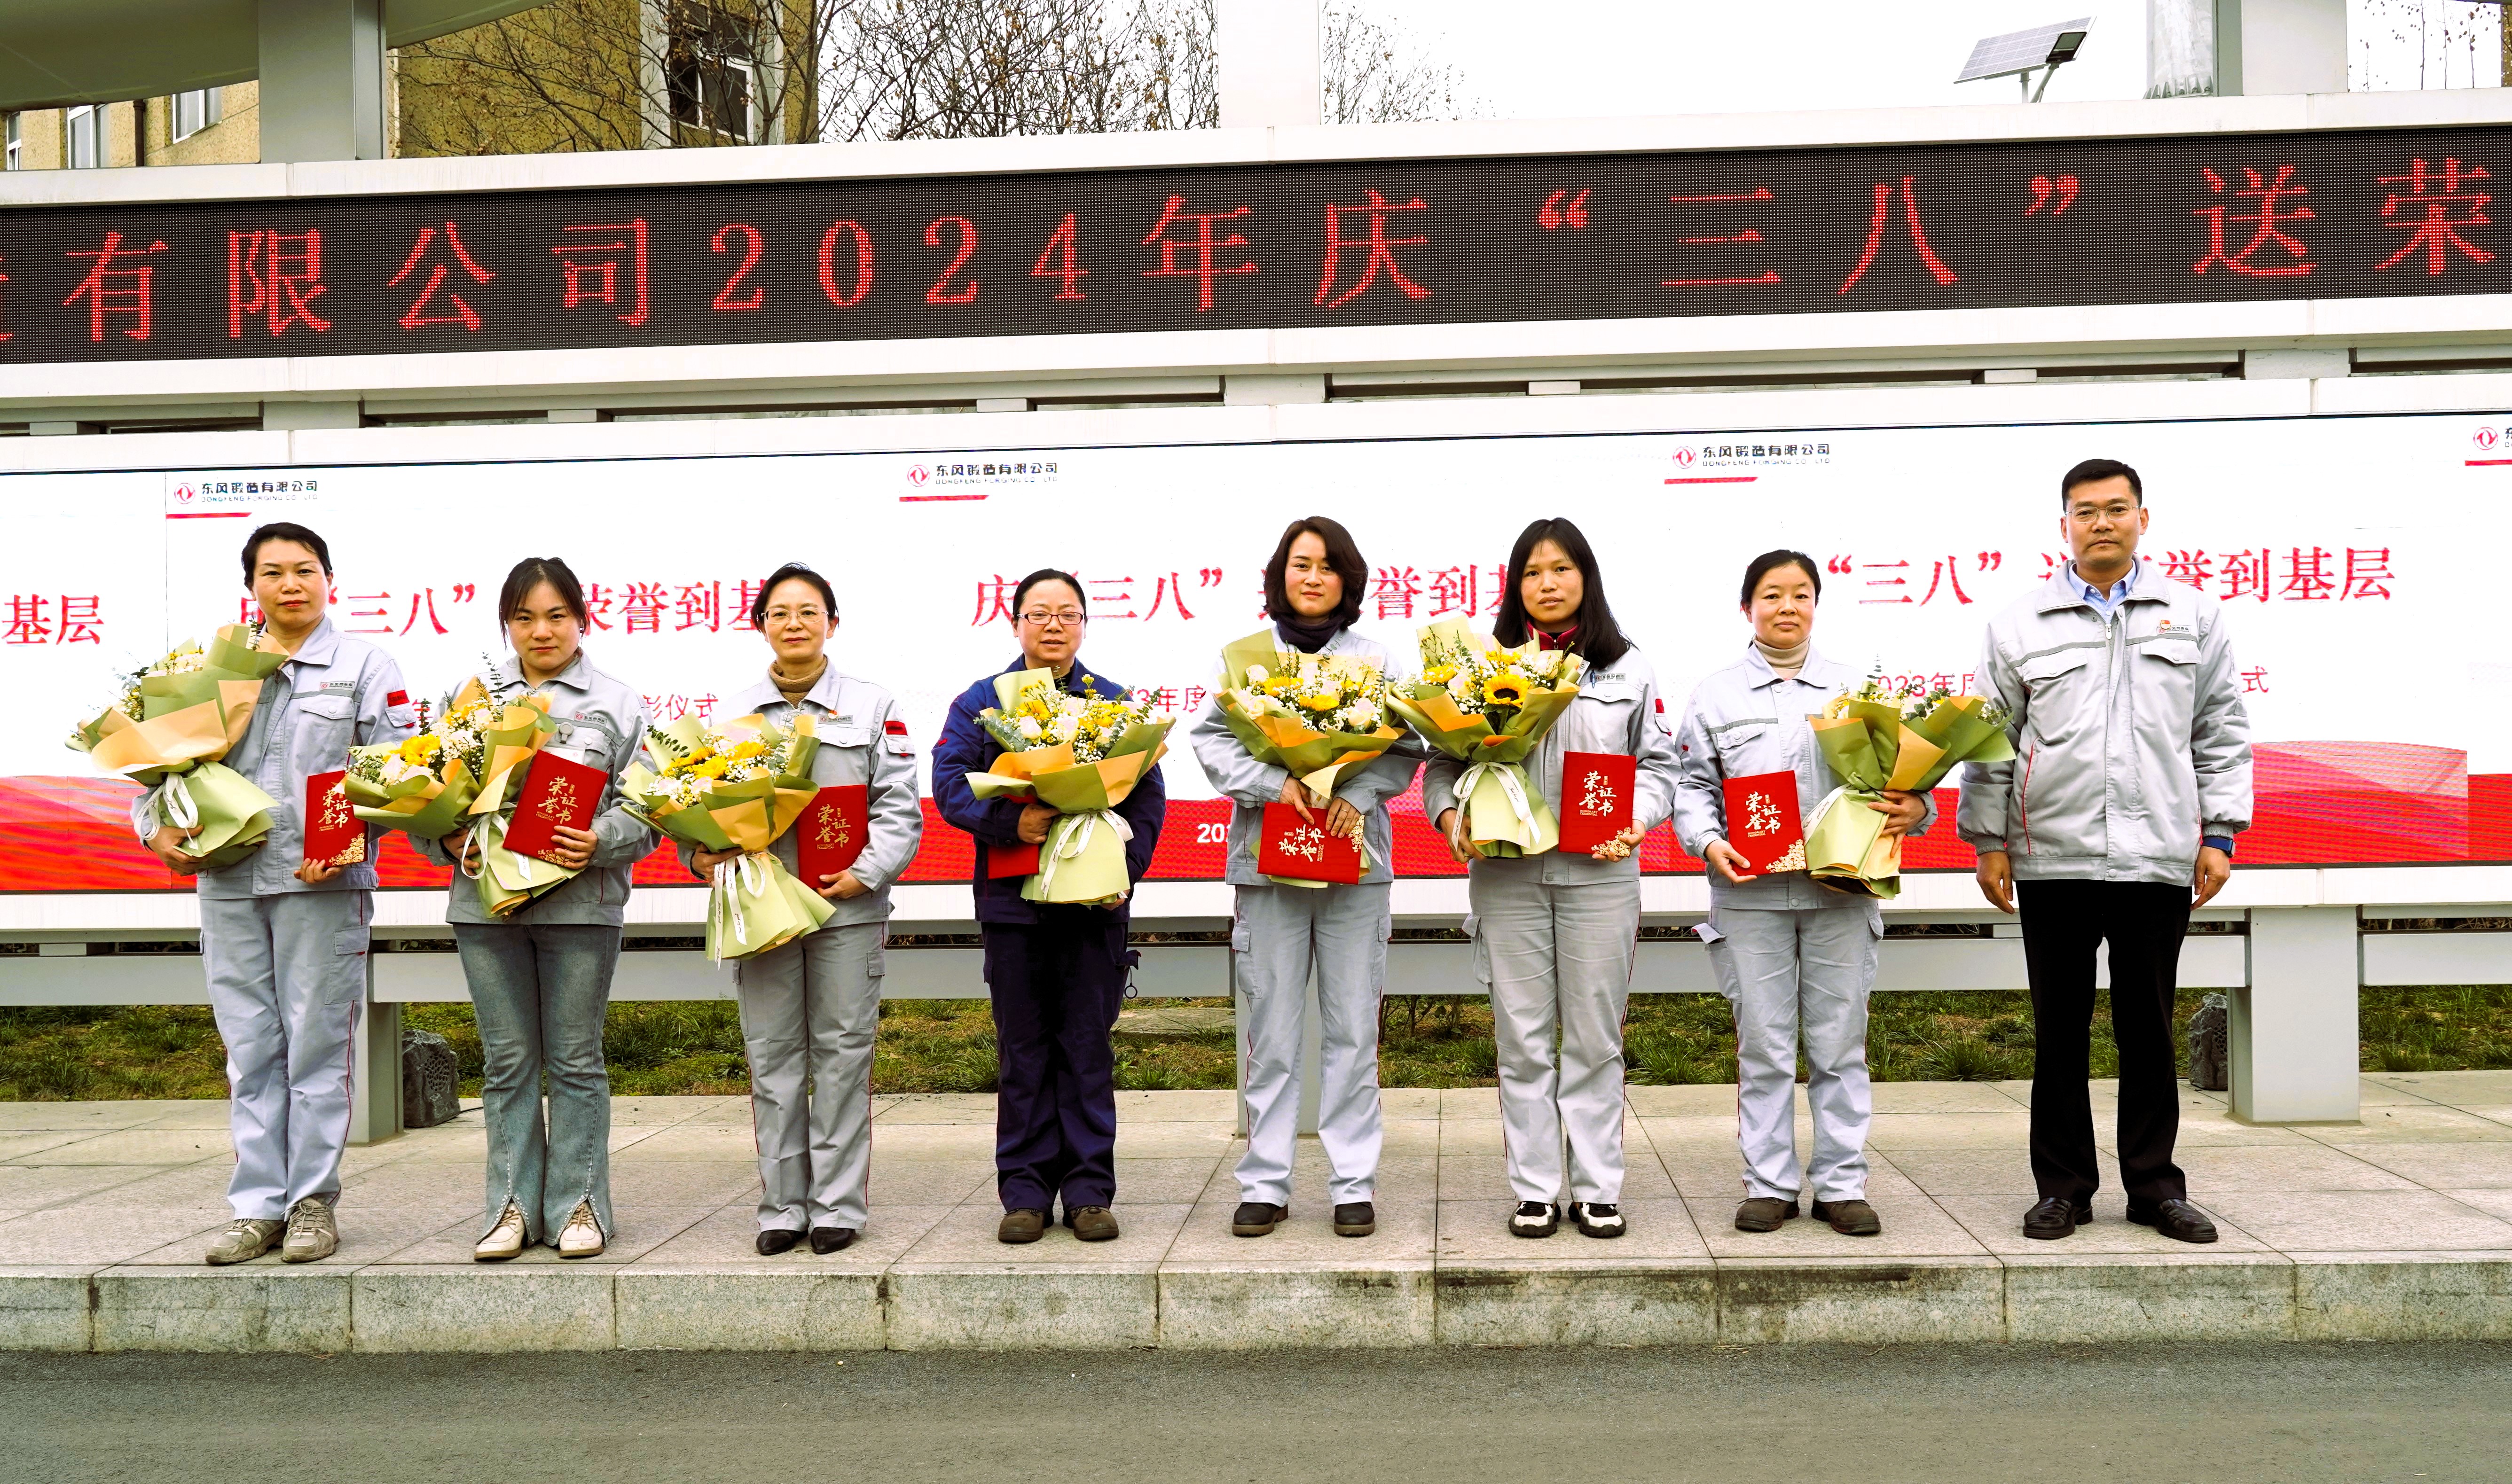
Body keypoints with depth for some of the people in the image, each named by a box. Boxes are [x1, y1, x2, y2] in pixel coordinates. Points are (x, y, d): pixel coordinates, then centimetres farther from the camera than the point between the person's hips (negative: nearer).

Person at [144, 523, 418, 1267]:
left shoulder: (365, 665, 5)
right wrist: (157, 828, -3)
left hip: (324, 882, -3)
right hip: (228, 879, 3)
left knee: (317, 1044, 0)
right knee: (249, 1048, 6)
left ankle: (313, 1202, 9)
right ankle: (257, 1205, 13)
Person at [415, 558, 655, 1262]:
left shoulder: (617, 703, 6)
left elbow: (644, 808, 0)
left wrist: (599, 842, -18)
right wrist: (453, 843, -8)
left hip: (580, 901, -2)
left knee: (575, 1060, 4)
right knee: (507, 1062, 7)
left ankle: (578, 1204, 13)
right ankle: (514, 1205, 16)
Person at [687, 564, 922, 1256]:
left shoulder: (872, 708, 6)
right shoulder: (734, 713, 13)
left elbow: (899, 808, 1)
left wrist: (868, 872, -12)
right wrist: (700, 853, -8)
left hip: (847, 906, -2)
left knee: (841, 1052, 1)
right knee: (771, 1055, 5)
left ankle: (838, 1204, 10)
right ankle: (782, 1205, 14)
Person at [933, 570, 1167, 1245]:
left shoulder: (1115, 702, 10)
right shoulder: (982, 702, 9)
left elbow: (1147, 794, 5)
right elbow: (950, 782, -3)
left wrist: (1125, 867, -9)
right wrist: (1009, 821, -19)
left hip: (1094, 899, 0)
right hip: (1012, 896, 0)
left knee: (1088, 1046, 3)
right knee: (1023, 1050, 6)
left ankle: (1089, 1189, 11)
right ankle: (1025, 1190, 13)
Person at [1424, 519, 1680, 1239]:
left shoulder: (1628, 668, 10)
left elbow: (1658, 762, 10)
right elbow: (1443, 762, 6)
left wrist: (1634, 818, -7)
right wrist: (1452, 816, -12)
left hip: (1599, 875, 0)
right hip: (1507, 874, 0)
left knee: (1595, 1037, 5)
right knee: (1523, 1038, 4)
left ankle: (1597, 1190, 15)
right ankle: (1534, 1190, 14)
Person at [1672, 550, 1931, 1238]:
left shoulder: (1853, 688, 12)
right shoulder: (1718, 694, 9)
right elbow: (1693, 786, 7)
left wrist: (1914, 808, -10)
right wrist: (1709, 844, -10)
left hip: (1840, 891, 1)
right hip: (1750, 893, -1)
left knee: (1840, 1044, 4)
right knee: (1763, 1045, 3)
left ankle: (1842, 1185, 14)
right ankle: (1769, 1184, 13)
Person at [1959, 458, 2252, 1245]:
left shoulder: (2194, 617, 9)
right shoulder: (2020, 624, 6)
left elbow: (2222, 735, 10)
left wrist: (2220, 833, 3)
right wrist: (1988, 841, 3)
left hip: (2157, 857, 1)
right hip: (2052, 861, 0)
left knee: (2148, 1030, 8)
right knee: (2060, 1032, 6)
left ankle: (2155, 1185, 19)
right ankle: (2064, 1187, 16)